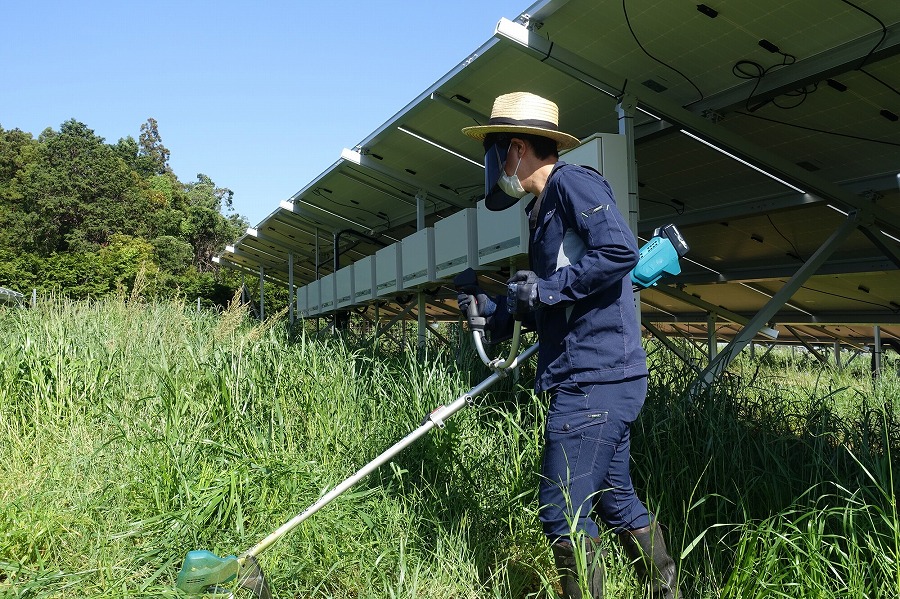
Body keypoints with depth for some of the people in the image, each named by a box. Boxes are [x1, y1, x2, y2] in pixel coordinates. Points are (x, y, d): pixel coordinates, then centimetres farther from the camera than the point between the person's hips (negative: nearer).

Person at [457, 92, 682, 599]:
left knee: (564, 513, -5)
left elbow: (620, 251, -23)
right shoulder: (545, 210, 21)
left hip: (596, 378, -10)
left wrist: (546, 289, -16)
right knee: (617, 502, 18)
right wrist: (495, 309, 12)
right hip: (599, 380, 10)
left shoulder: (572, 182, -7)